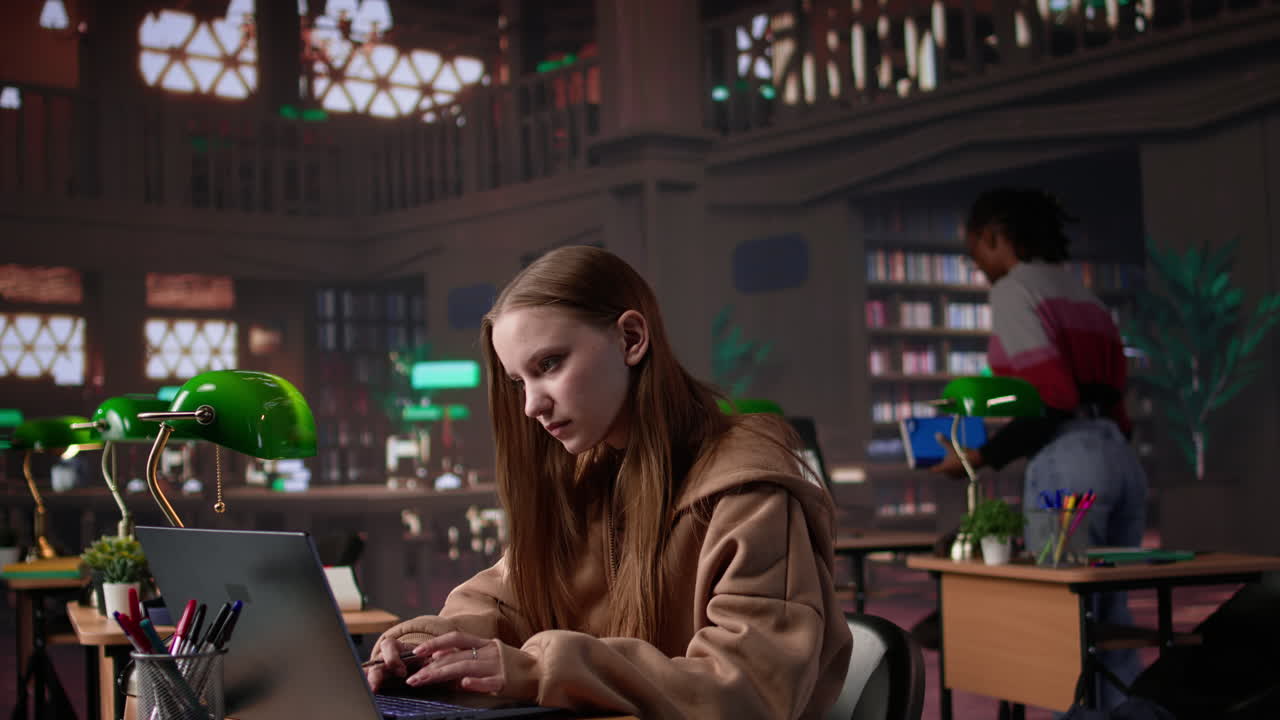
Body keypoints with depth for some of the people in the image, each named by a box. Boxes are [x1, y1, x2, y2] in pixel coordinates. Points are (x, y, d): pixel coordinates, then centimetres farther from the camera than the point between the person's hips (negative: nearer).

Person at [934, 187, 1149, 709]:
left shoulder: (1015, 287, -3)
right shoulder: (1084, 297, 23)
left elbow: (1052, 400, -14)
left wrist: (982, 456, -7)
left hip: (1067, 463, -9)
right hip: (1120, 458, 9)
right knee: (1108, 624, 11)